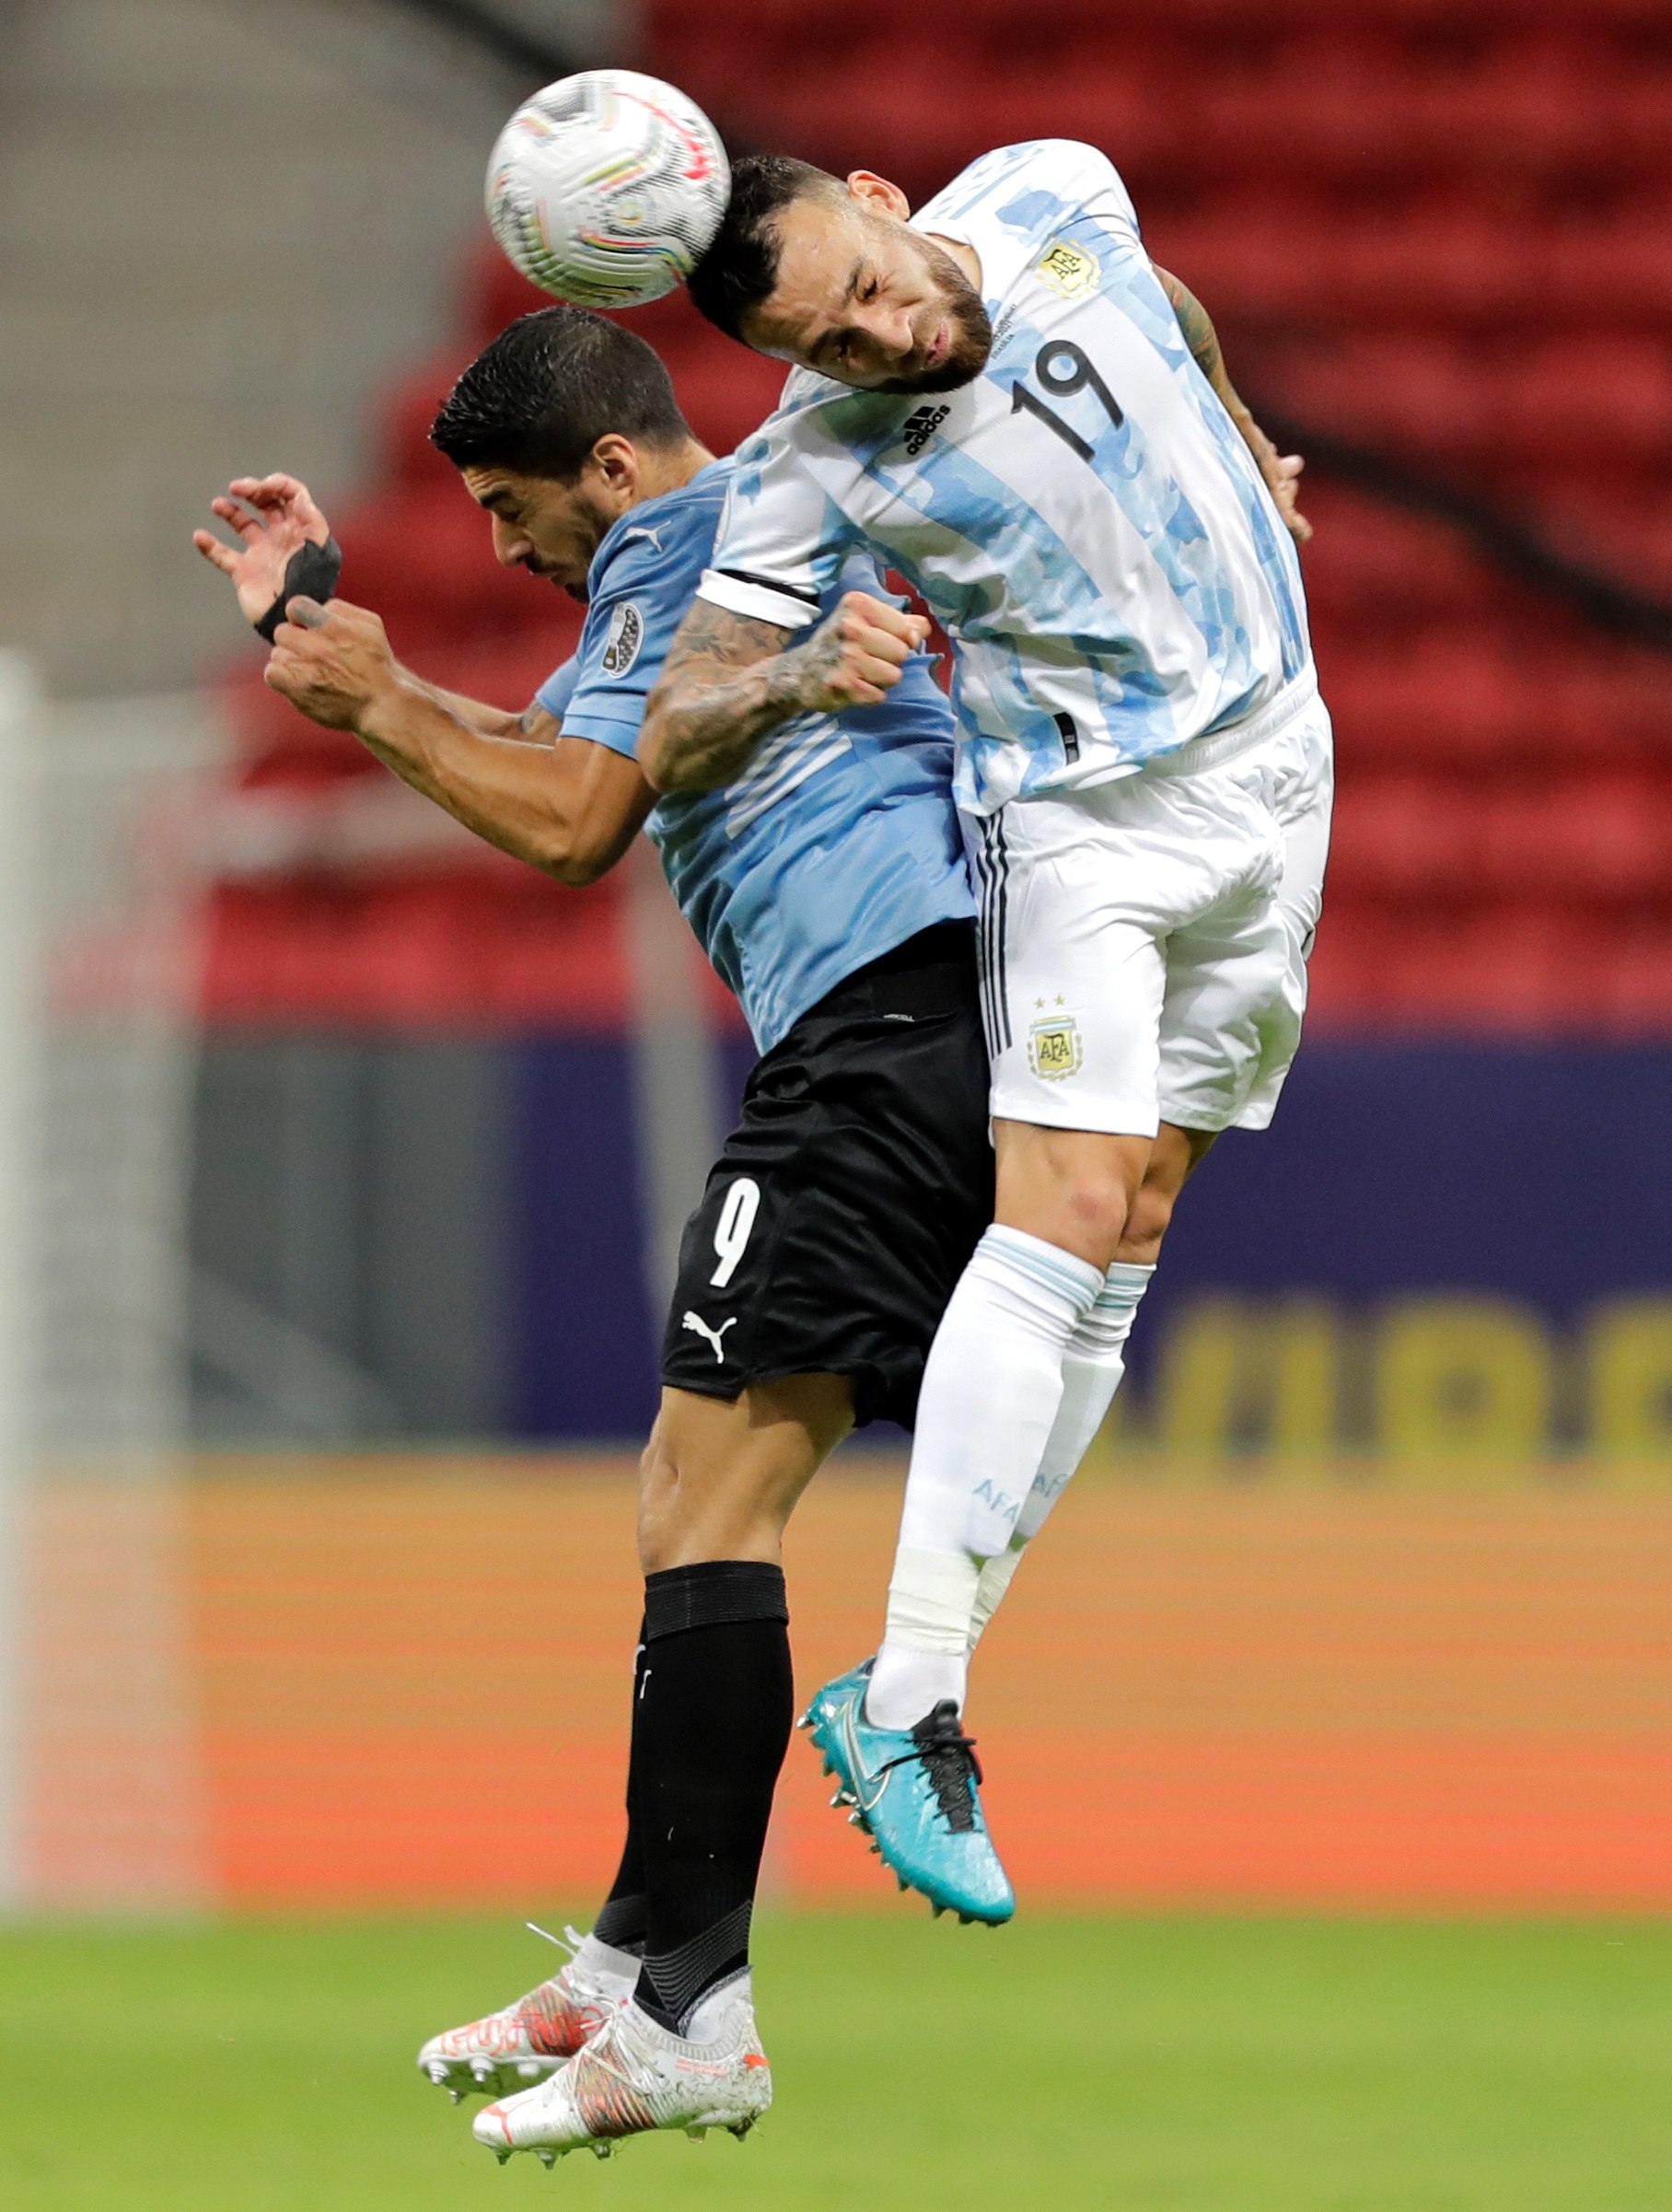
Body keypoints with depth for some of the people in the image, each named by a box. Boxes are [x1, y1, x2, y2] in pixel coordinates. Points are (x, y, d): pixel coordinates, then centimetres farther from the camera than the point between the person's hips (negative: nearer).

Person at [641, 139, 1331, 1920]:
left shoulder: (1055, 198, -8)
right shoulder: (812, 470, -20)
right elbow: (667, 742, -18)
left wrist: (1249, 444, 32)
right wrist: (801, 673, -37)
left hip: (1271, 757, 5)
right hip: (1078, 818, -5)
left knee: (1132, 1224, 1)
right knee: (1066, 1213, -20)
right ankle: (901, 1696, -21)